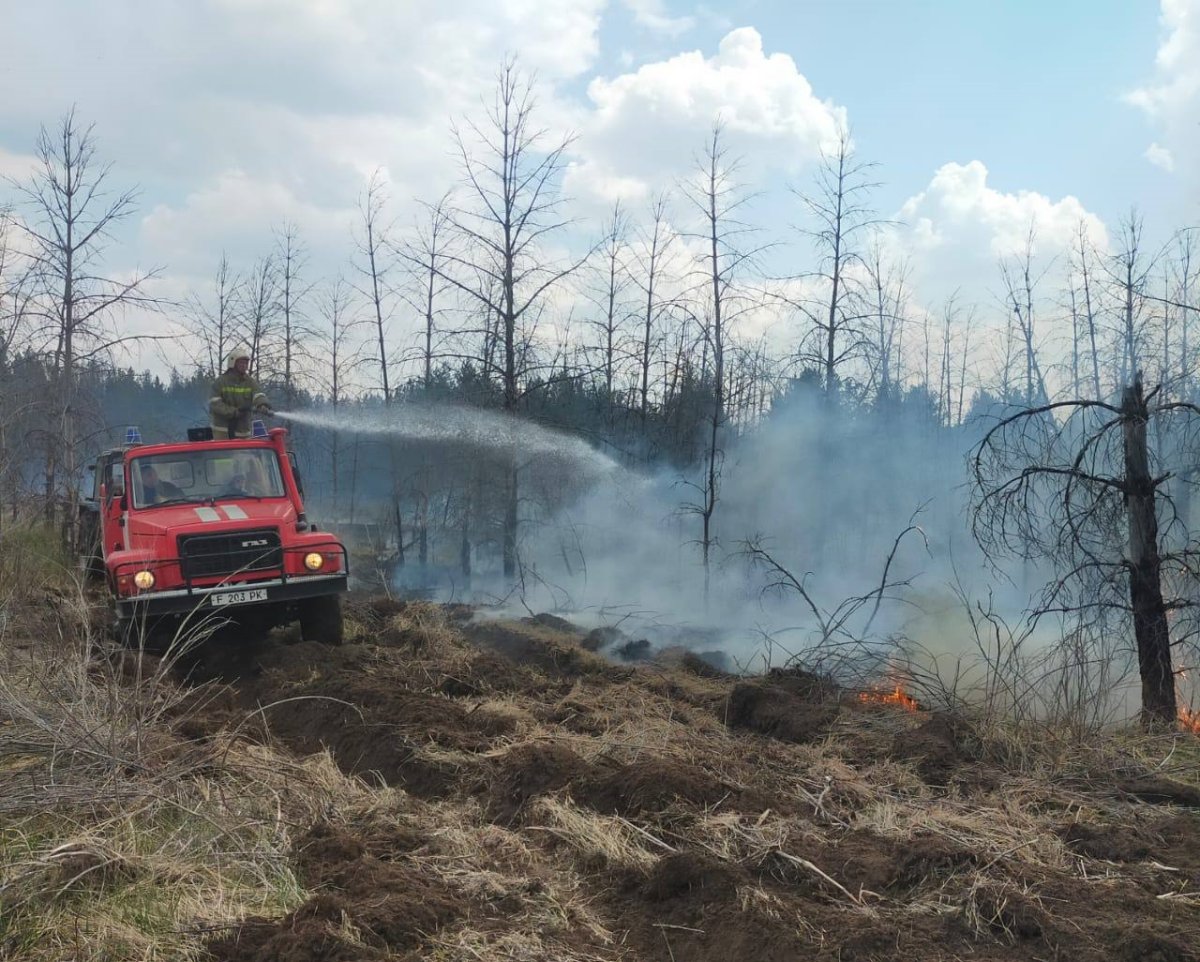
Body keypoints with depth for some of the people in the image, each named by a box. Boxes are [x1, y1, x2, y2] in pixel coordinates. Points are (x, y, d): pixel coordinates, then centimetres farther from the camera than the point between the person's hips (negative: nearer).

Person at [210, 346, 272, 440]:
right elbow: (215, 404, -11)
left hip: (242, 431, 3)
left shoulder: (251, 382, 5)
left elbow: (258, 397, -13)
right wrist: (234, 411, -22)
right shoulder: (220, 382, -3)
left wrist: (263, 406, -38)